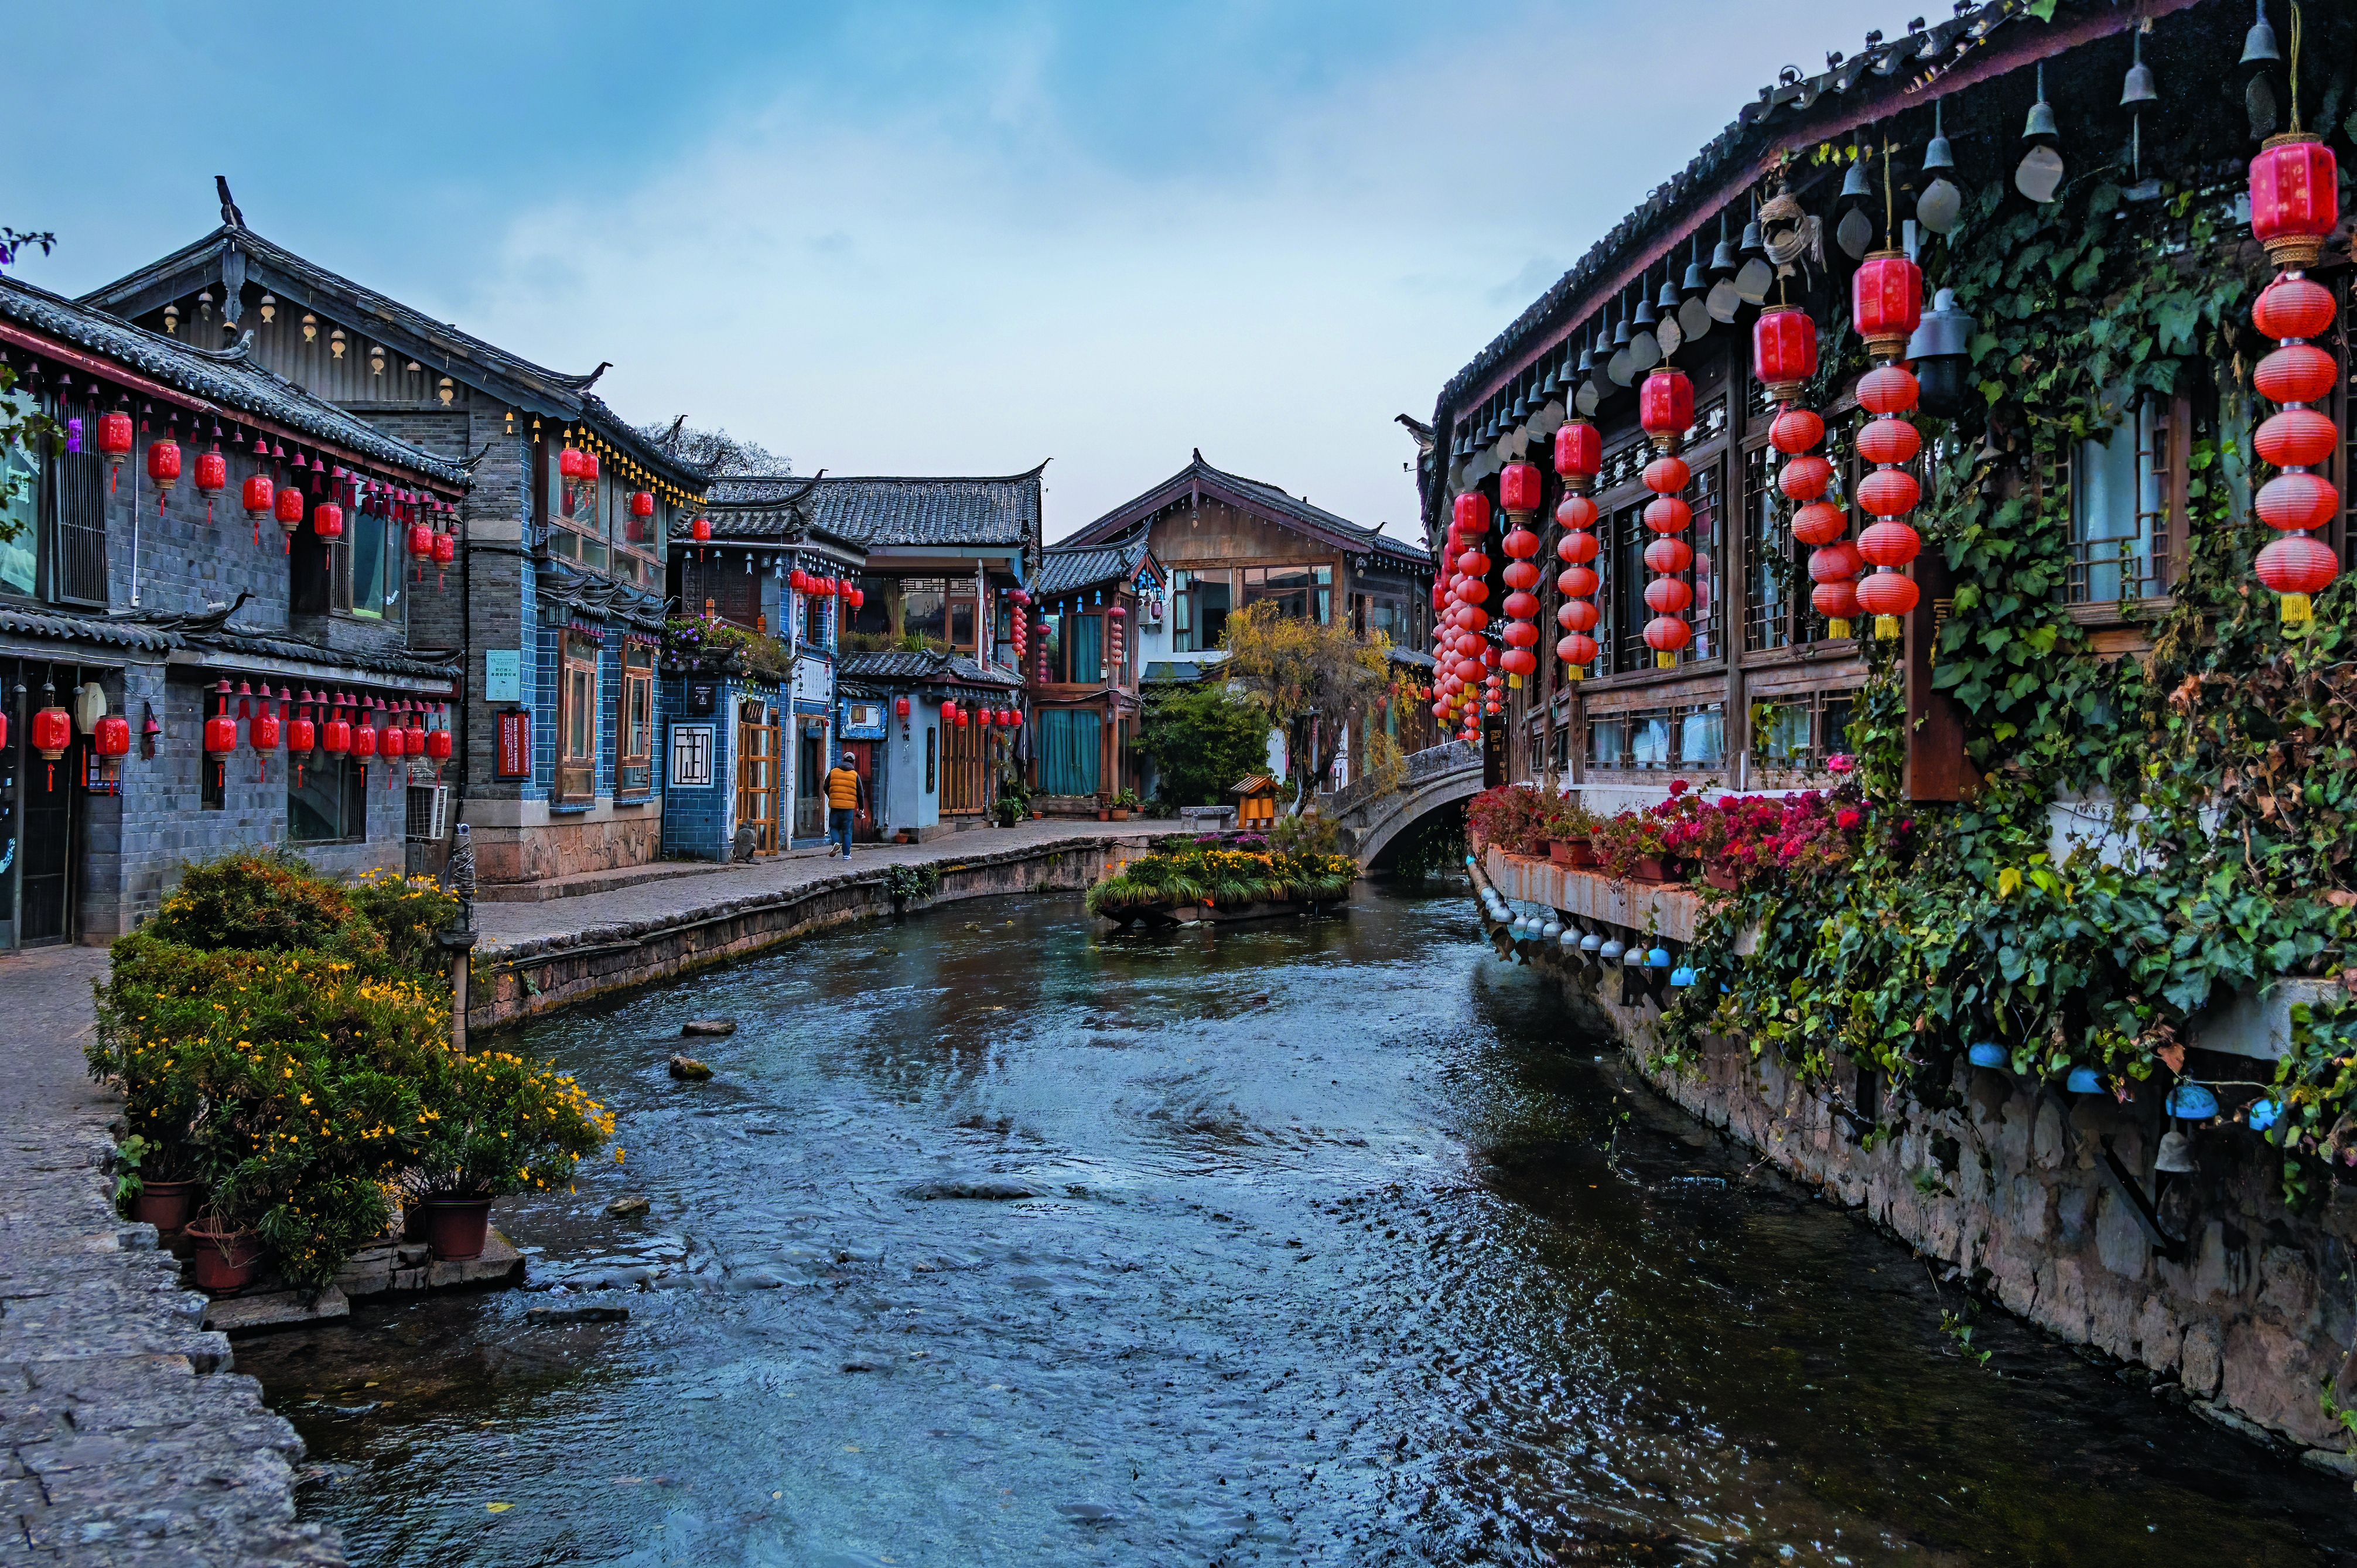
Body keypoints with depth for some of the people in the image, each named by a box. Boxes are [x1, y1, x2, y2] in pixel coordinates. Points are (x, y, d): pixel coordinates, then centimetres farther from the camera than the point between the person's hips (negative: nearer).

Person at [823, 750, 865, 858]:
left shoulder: (833, 772, 5)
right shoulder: (855, 775, 4)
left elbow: (826, 788, 13)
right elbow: (860, 793, 6)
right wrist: (861, 809, 16)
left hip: (834, 806, 0)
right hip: (849, 807, 0)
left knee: (834, 827, 15)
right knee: (847, 831, 6)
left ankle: (835, 842, -14)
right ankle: (846, 854, 5)